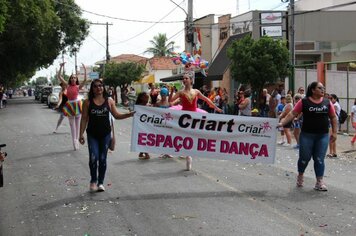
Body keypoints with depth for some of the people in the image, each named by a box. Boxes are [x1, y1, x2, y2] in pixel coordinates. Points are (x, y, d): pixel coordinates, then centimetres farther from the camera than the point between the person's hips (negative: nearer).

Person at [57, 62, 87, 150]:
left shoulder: (78, 86, -2)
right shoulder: (67, 85, 3)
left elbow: (85, 80, -15)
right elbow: (59, 77, -1)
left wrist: (85, 69, -19)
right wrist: (61, 67, -6)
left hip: (77, 104, -1)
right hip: (69, 105, 1)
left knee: (77, 123, 6)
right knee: (72, 124, 3)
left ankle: (76, 140, 13)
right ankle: (74, 141, 4)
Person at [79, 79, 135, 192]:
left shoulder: (109, 101, 3)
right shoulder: (88, 102, -2)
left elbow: (116, 115, 8)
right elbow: (84, 119, 0)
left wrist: (130, 114, -6)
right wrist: (81, 134, -2)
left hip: (105, 134, 2)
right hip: (92, 134, -1)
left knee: (102, 159, 7)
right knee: (93, 157, -12)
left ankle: (100, 182, 20)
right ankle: (93, 180, 11)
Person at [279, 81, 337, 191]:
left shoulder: (327, 102, 3)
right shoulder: (304, 102, -5)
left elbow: (333, 117, 9)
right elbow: (292, 114, -5)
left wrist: (334, 132, 5)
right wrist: (282, 123, -14)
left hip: (323, 136, 2)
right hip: (307, 135, -2)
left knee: (319, 159, 3)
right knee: (304, 157, 8)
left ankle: (319, 182, 10)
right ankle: (300, 176, 33)